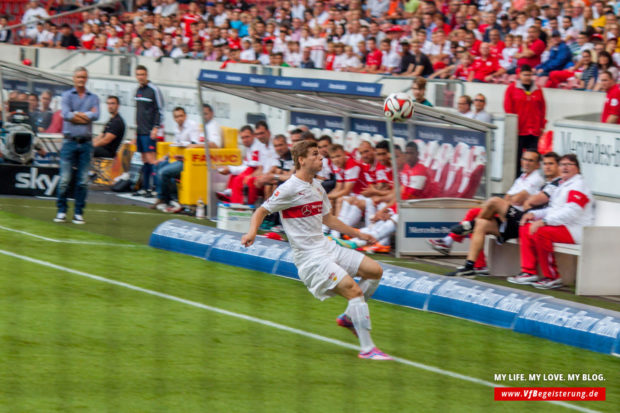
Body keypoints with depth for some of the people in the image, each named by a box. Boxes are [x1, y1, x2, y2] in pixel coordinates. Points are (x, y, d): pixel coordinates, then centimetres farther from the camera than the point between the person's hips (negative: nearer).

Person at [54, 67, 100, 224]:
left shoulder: (93, 98, 11)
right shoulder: (66, 96, 6)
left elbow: (95, 115, -6)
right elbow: (66, 115, -10)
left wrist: (76, 114, -7)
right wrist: (87, 115, -5)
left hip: (86, 143, 2)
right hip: (70, 141, -2)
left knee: (83, 180, 0)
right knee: (65, 179, -5)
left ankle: (79, 212, 7)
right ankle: (61, 211, 4)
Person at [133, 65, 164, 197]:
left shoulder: (153, 90, -9)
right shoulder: (138, 90, 15)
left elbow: (160, 110, -11)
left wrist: (156, 128, -18)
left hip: (149, 132, -8)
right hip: (140, 131, 8)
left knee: (150, 159, -12)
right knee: (144, 160, 10)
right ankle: (145, 188, 13)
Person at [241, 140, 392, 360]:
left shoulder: (317, 187, 13)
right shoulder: (289, 189, -12)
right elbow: (262, 211, -7)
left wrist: (358, 234, 28)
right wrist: (252, 232, -26)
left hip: (326, 246, 9)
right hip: (310, 257, -9)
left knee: (375, 270, 4)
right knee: (354, 290, -19)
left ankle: (349, 316, 18)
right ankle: (367, 349, -16)